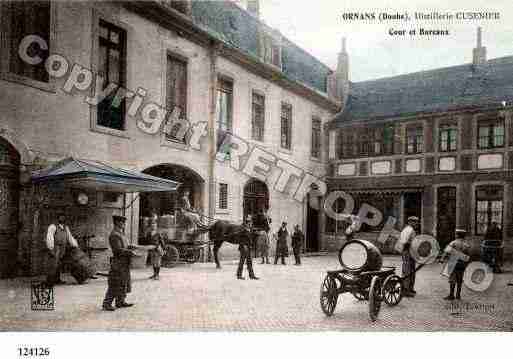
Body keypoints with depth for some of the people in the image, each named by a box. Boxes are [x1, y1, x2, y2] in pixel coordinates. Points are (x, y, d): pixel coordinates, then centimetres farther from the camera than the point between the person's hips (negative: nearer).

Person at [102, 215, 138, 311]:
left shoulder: (120, 234, 15)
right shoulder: (114, 235, -16)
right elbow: (118, 250, -22)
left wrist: (130, 247, 5)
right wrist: (131, 252, -19)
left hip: (124, 264, 10)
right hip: (118, 263, -10)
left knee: (123, 284, 14)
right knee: (115, 285, -5)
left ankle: (120, 302, 21)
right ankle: (106, 304, 3)